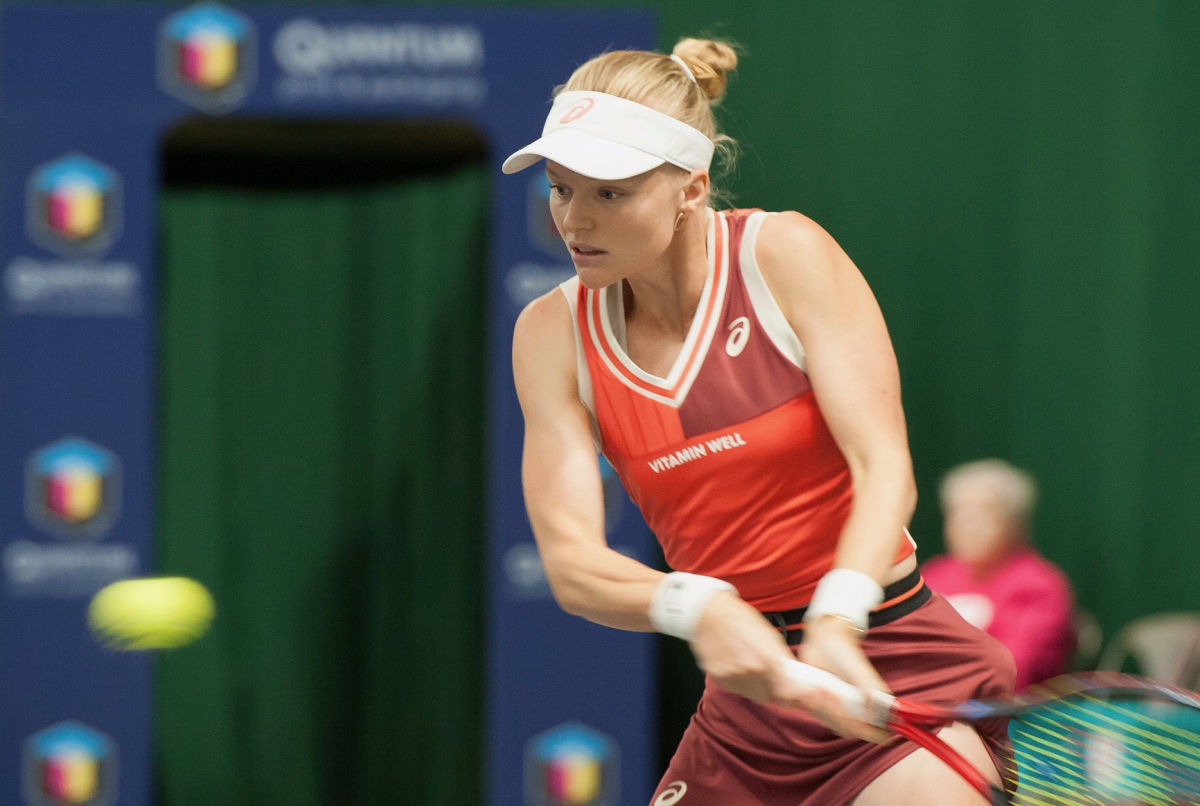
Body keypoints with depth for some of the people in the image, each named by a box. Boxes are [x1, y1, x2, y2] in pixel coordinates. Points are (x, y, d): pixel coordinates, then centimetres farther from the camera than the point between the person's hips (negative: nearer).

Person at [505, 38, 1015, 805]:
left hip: (891, 665, -5)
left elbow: (886, 470, -17)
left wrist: (836, 625, -36)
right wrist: (696, 608, -31)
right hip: (745, 695, 5)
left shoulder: (786, 255, -10)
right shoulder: (553, 335, 0)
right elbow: (570, 560, -9)